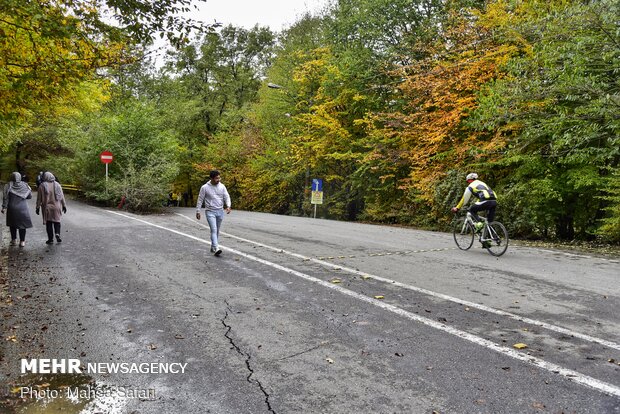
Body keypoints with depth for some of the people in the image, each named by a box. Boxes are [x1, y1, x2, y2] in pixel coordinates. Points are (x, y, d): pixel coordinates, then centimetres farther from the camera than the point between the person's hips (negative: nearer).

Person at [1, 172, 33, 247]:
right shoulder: (25, 185, -2)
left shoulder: (9, 186, -6)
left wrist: (4, 207, -9)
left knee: (12, 224, 15)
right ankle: (22, 241, 7)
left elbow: (5, 197, -11)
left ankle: (14, 240, 21)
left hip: (12, 208, -1)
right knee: (22, 224, 6)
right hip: (23, 209, 1)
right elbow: (30, 196, 3)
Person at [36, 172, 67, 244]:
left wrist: (37, 208, 4)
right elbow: (62, 196, 2)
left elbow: (39, 198, -3)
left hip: (47, 207, -1)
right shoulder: (57, 185, 0)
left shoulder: (42, 186, -5)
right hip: (56, 206, 1)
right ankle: (57, 233, -10)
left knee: (48, 223, 7)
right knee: (57, 221, 14)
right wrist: (64, 206, 9)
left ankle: (50, 239, 9)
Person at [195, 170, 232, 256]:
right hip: (210, 212, -4)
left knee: (217, 231, 11)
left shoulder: (222, 186, 2)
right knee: (213, 230, -15)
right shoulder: (205, 187, -6)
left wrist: (228, 206, -18)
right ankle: (216, 249, -24)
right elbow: (200, 200, 0)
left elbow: (227, 197, 1)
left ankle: (213, 247, 25)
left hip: (220, 211, 4)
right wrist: (198, 211, -1)